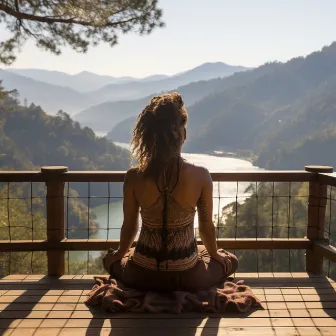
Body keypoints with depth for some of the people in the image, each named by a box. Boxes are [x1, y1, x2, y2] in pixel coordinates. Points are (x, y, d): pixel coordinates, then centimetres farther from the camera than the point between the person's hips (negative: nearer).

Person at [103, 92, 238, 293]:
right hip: (187, 277, 0)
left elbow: (129, 227, -2)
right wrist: (215, 254, 19)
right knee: (230, 261, 31)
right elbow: (207, 227, -3)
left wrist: (119, 253, 21)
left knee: (110, 259, 36)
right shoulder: (201, 176, -16)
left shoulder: (134, 177, -14)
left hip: (143, 277, 1)